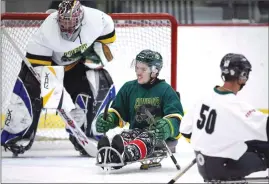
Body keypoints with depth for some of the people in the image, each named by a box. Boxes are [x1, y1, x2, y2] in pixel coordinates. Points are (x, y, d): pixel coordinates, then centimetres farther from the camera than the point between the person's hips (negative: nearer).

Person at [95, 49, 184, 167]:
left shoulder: (165, 90, 1)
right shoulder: (129, 88, 17)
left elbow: (175, 116, -10)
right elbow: (117, 111, 18)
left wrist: (166, 127, -33)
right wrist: (107, 119, -6)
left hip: (161, 135, -4)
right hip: (136, 130, 4)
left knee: (147, 138, -38)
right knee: (125, 136, -31)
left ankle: (128, 154, -71)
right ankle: (109, 153, -66)